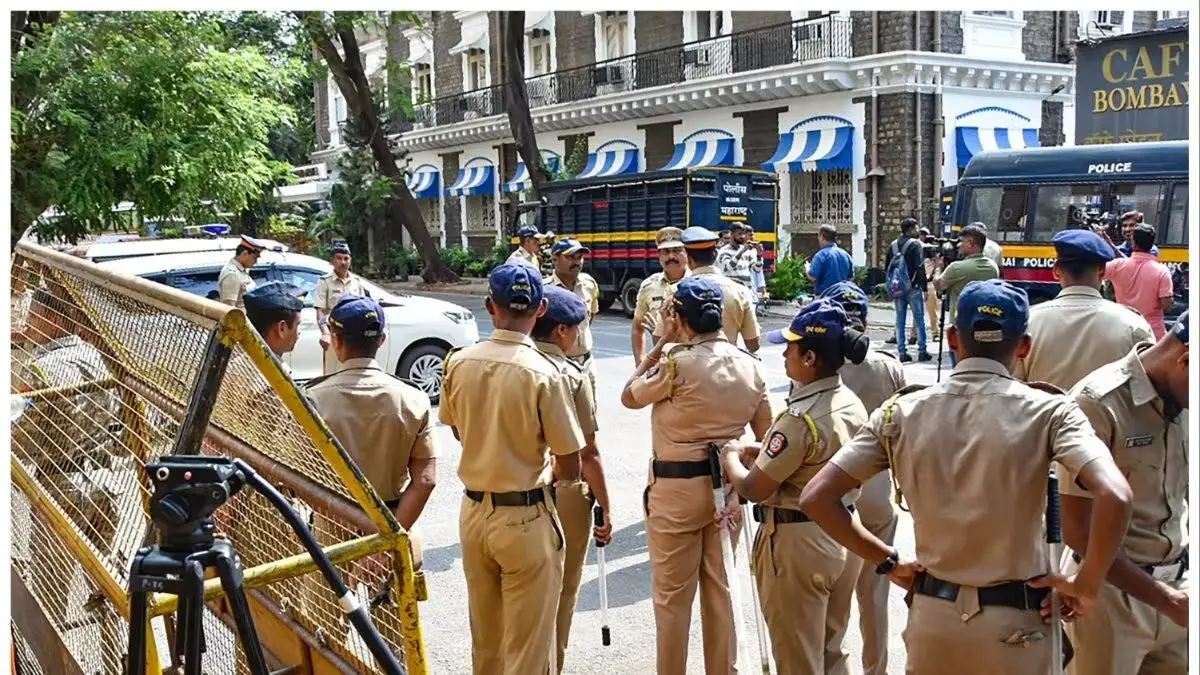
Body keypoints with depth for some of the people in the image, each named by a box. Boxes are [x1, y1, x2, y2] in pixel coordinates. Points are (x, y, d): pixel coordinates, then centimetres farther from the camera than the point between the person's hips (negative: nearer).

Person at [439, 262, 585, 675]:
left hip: (473, 512, 5)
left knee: (484, 638, 22)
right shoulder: (543, 373, -20)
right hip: (526, 518, -5)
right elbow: (570, 469, -14)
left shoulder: (458, 363, -6)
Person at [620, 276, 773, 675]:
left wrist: (662, 342, 0)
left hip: (677, 489, -5)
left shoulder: (678, 362, -17)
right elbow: (766, 436, 4)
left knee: (672, 596, 8)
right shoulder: (750, 366, 1)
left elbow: (629, 397, -1)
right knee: (720, 589, 16)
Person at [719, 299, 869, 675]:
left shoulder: (800, 418, -25)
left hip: (798, 544, -8)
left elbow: (753, 490, -19)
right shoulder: (853, 405, 0)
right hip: (844, 535, 8)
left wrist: (731, 457, 0)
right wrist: (759, 451, 11)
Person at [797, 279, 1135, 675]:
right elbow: (1114, 495, -25)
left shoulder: (902, 410, -5)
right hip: (1013, 620, -1)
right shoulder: (1046, 410, -11)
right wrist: (1087, 586, -11)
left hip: (931, 613, 2)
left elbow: (816, 498, -8)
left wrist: (887, 561, 2)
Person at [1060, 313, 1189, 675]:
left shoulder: (1183, 401, 0)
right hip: (1114, 593, -5)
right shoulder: (1099, 403, -19)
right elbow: (1078, 530, -18)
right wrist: (1163, 598, -15)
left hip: (1177, 584, 5)